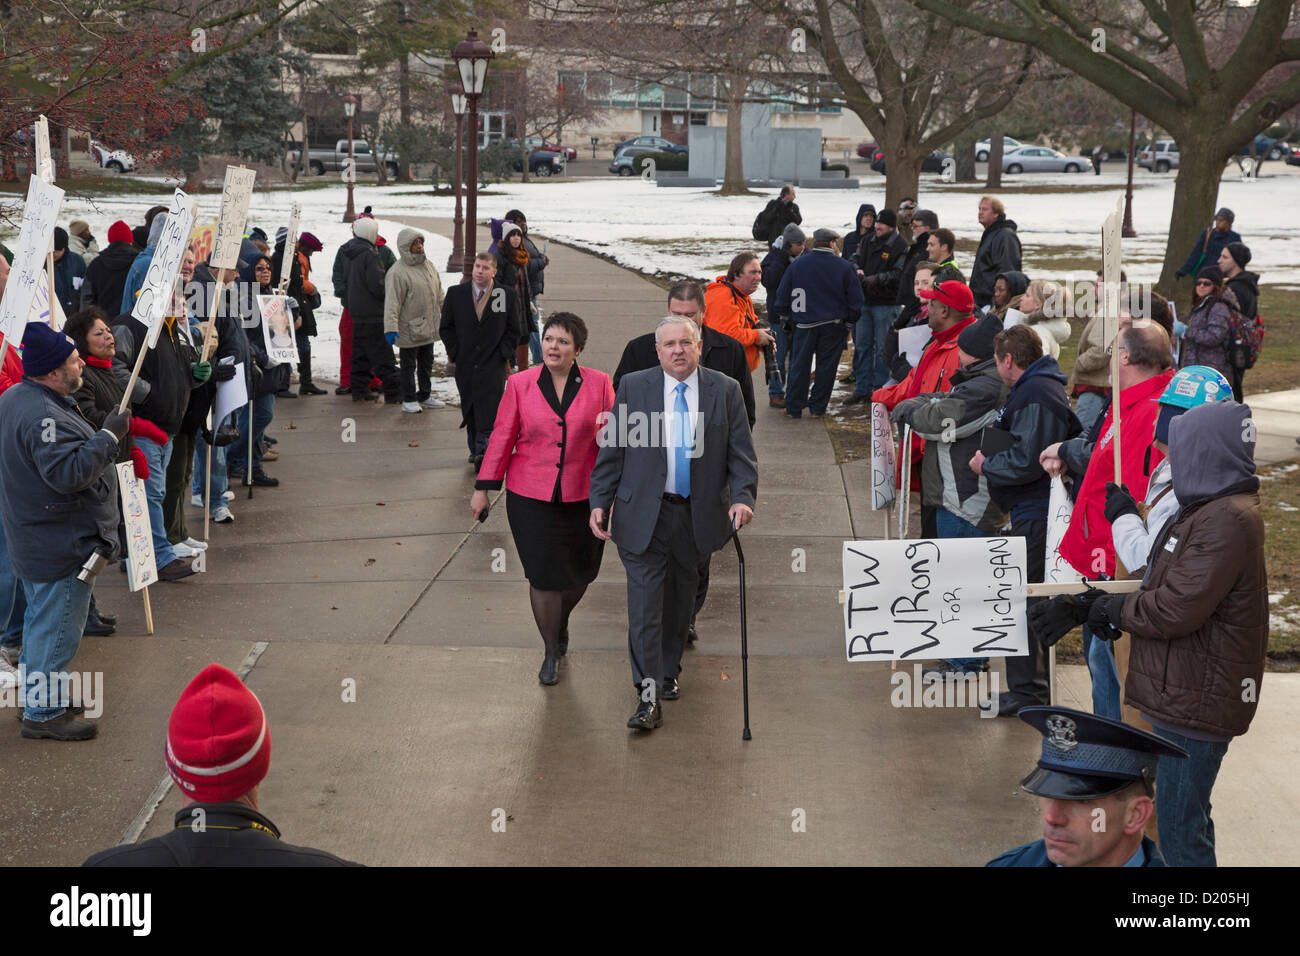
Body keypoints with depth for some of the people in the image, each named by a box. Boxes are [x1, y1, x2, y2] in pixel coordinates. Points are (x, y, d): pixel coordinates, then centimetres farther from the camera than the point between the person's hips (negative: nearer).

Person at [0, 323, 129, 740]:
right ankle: (44, 714, 8)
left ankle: (37, 693, 37)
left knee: (41, 619, 23)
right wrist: (109, 436, -27)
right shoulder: (43, 417, -28)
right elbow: (68, 473, -34)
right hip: (62, 545, -11)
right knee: (58, 627, -1)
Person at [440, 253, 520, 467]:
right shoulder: (455, 294, 5)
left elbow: (513, 329, 7)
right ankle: (475, 449, 22)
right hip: (465, 363, 3)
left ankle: (484, 452, -17)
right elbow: (446, 327, 10)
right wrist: (454, 352, 1)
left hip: (493, 363, -3)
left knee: (489, 409, -13)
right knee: (470, 410, 10)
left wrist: (505, 355, -1)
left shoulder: (507, 295, 2)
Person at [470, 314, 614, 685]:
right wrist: (483, 488, 5)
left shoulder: (599, 384, -1)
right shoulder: (519, 384, -1)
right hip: (531, 500, -1)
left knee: (579, 572, 12)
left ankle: (561, 621, 45)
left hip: (583, 497, 1)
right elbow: (501, 437, 4)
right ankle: (551, 652, 18)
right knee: (543, 575, -1)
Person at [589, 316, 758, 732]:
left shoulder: (725, 390, 2)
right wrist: (599, 503, -4)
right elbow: (612, 450, 2)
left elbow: (741, 453, 2)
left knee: (680, 600, 15)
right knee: (644, 603, -7)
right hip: (643, 515, -2)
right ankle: (648, 696, -6)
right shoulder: (633, 387, 0)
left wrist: (742, 498, -13)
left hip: (698, 515, 2)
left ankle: (668, 673, 34)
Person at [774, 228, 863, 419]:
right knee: (826, 366, 9)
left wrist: (785, 314, 19)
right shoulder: (845, 267, -5)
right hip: (833, 327, -1)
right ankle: (817, 408, 12)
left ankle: (794, 408, 12)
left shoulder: (796, 265, -1)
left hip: (803, 325, 1)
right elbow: (855, 301, -1)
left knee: (799, 366, 10)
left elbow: (782, 297, 3)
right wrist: (848, 320, 14)